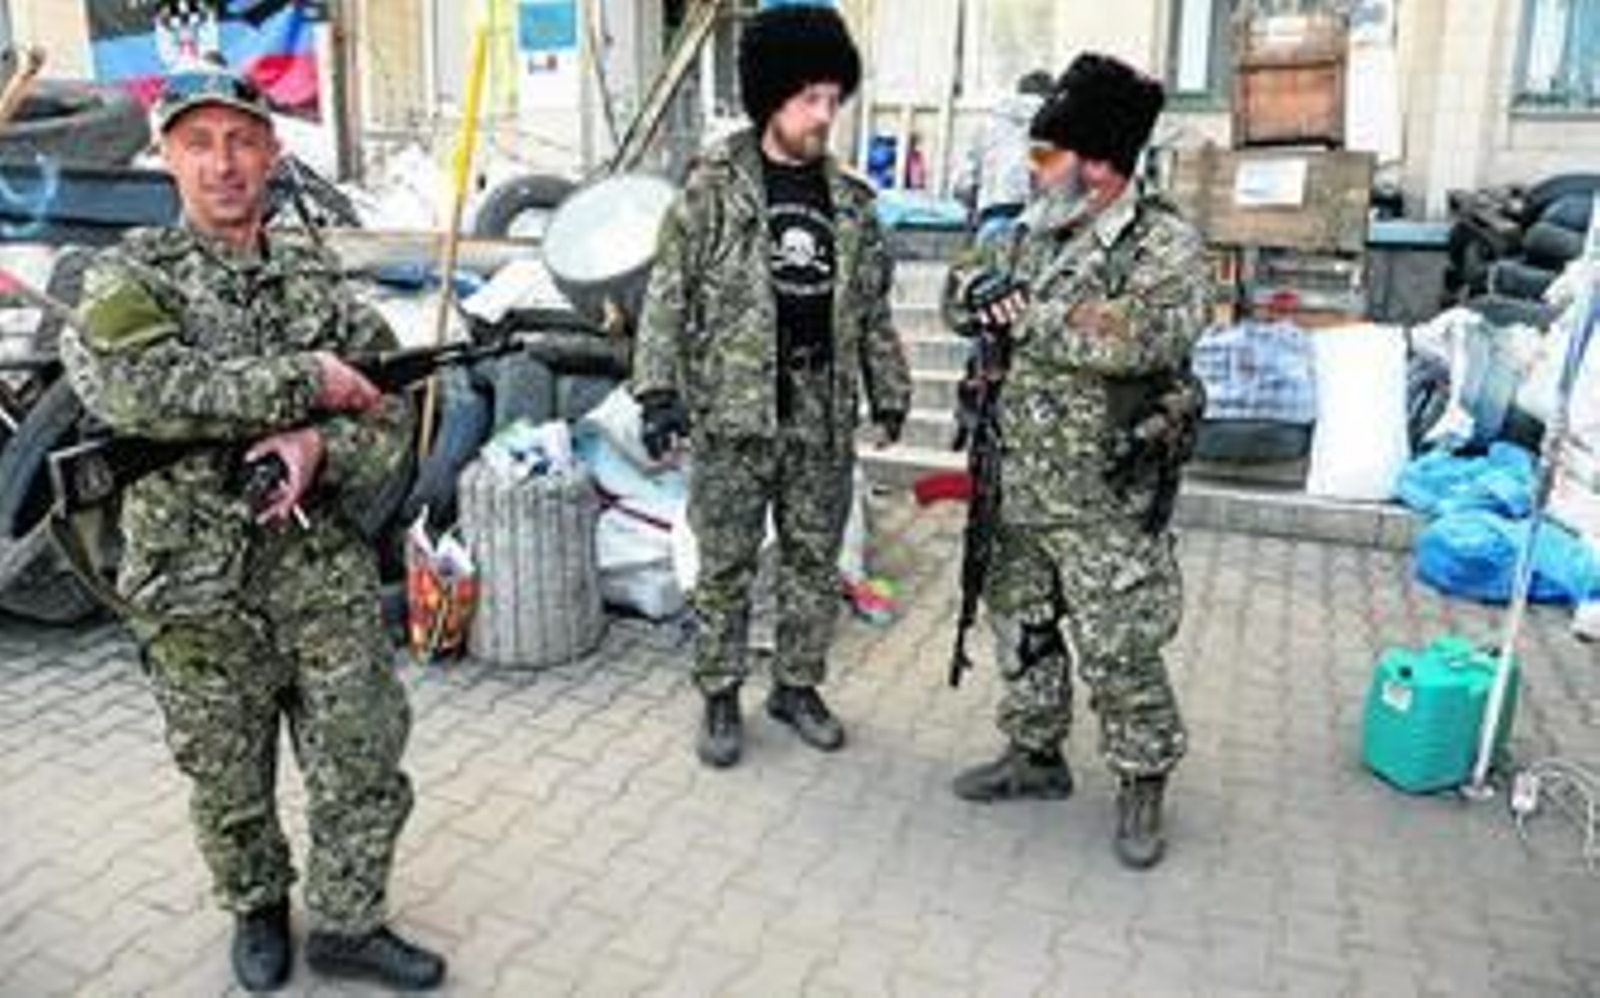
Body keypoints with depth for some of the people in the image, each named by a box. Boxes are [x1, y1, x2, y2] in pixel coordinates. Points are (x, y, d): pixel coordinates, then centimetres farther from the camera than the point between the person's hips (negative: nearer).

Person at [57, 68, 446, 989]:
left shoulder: (320, 276, 6)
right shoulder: (129, 277, -3)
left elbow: (390, 416, 2)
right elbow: (129, 388, -23)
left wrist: (320, 445, -20)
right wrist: (303, 383, -21)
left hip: (329, 571, 2)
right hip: (198, 588, -2)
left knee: (366, 766, 8)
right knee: (231, 783, 15)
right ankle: (257, 911, 41)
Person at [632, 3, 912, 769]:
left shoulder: (850, 200, 9)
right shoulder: (713, 188, -4)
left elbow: (873, 307, 16)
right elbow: (668, 296, -6)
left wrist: (889, 390, 14)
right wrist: (658, 389, -13)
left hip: (824, 421, 4)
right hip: (733, 416, -4)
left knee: (815, 561, 12)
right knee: (726, 567, 5)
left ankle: (797, 686, 30)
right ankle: (720, 698, 21)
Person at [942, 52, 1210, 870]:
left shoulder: (1165, 244, -13)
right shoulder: (1034, 235, 8)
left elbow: (1141, 336, -30)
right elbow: (961, 297, 14)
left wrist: (1027, 311, -22)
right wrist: (977, 289, -11)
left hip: (1107, 502, -7)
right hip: (1020, 489, 7)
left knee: (1120, 651, 2)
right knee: (1020, 627, 17)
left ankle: (1143, 785, 23)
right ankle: (1035, 756, 36)